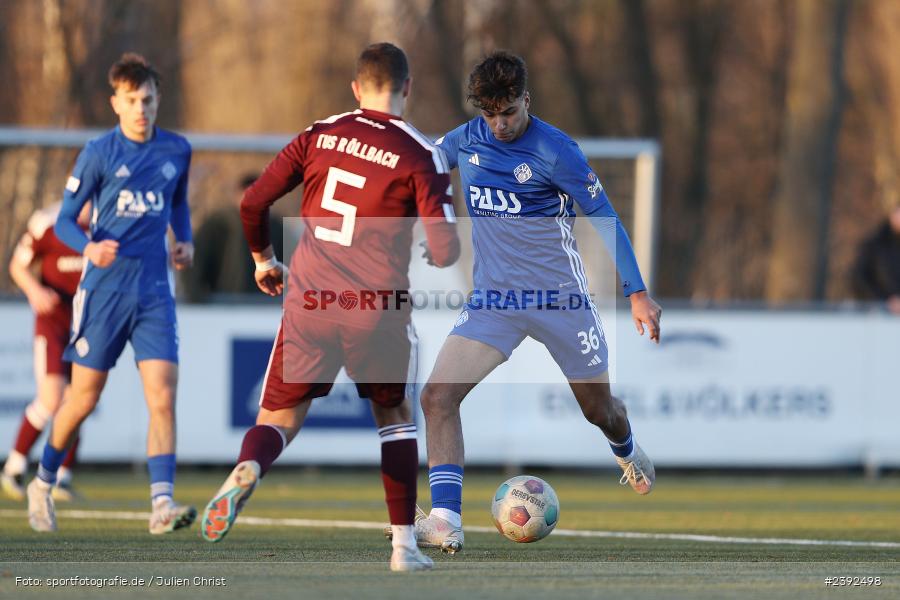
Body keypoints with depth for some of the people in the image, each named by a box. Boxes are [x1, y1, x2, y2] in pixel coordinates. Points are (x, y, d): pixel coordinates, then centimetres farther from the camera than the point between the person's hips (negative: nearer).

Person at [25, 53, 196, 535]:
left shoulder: (176, 150, 6)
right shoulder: (99, 153, -6)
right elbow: (64, 220, -4)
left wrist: (185, 241, 6)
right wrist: (89, 248, -24)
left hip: (154, 291, 3)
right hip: (104, 287, -3)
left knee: (162, 395, -12)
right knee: (83, 399, 6)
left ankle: (162, 504, -17)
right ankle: (42, 485, 28)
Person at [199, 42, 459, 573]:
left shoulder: (320, 135, 7)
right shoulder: (421, 156, -2)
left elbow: (254, 203, 6)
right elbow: (444, 252, -7)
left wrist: (263, 259, 25)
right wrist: (441, 251, 18)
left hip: (309, 301, 1)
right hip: (377, 310, -1)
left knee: (281, 415, 7)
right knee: (395, 413, 21)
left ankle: (248, 469, -29)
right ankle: (405, 544, 17)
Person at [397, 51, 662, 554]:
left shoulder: (555, 151, -14)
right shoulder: (465, 141, -2)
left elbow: (605, 218, -9)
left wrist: (637, 293, -11)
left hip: (560, 297, -3)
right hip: (493, 299, 3)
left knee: (600, 409, 15)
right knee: (438, 396, -18)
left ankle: (629, 453, 53)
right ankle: (446, 522, -23)